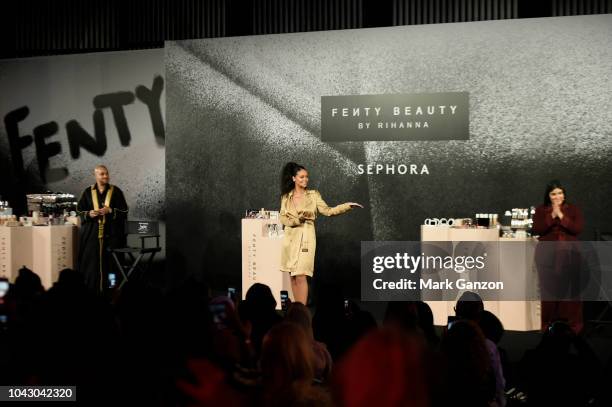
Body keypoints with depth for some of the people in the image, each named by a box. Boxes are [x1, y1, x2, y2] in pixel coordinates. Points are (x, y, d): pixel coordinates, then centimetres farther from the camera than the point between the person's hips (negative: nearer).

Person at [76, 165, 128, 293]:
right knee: (91, 262, -3)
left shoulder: (116, 191, 3)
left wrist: (110, 211, -12)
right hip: (91, 233, 1)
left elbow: (124, 211, 2)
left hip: (110, 233, -1)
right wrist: (89, 214, -9)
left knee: (109, 262, -4)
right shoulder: (88, 192, 6)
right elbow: (80, 210, 10)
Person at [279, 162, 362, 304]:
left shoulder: (313, 195, 2)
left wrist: (347, 206, -14)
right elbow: (282, 218, 6)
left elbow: (327, 211, -4)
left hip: (305, 236, -3)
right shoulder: (286, 197, 7)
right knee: (292, 276, 6)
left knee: (301, 276, -11)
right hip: (290, 237, 3)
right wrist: (296, 220, -13)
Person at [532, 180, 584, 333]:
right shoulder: (541, 210, 6)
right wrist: (552, 216, -14)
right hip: (547, 255, 0)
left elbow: (577, 229, -6)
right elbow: (536, 230, -6)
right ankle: (549, 324, 5)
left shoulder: (573, 209, 6)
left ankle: (572, 325, 2)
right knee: (549, 290, -2)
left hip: (569, 255, 0)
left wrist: (561, 216, -13)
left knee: (569, 290, -3)